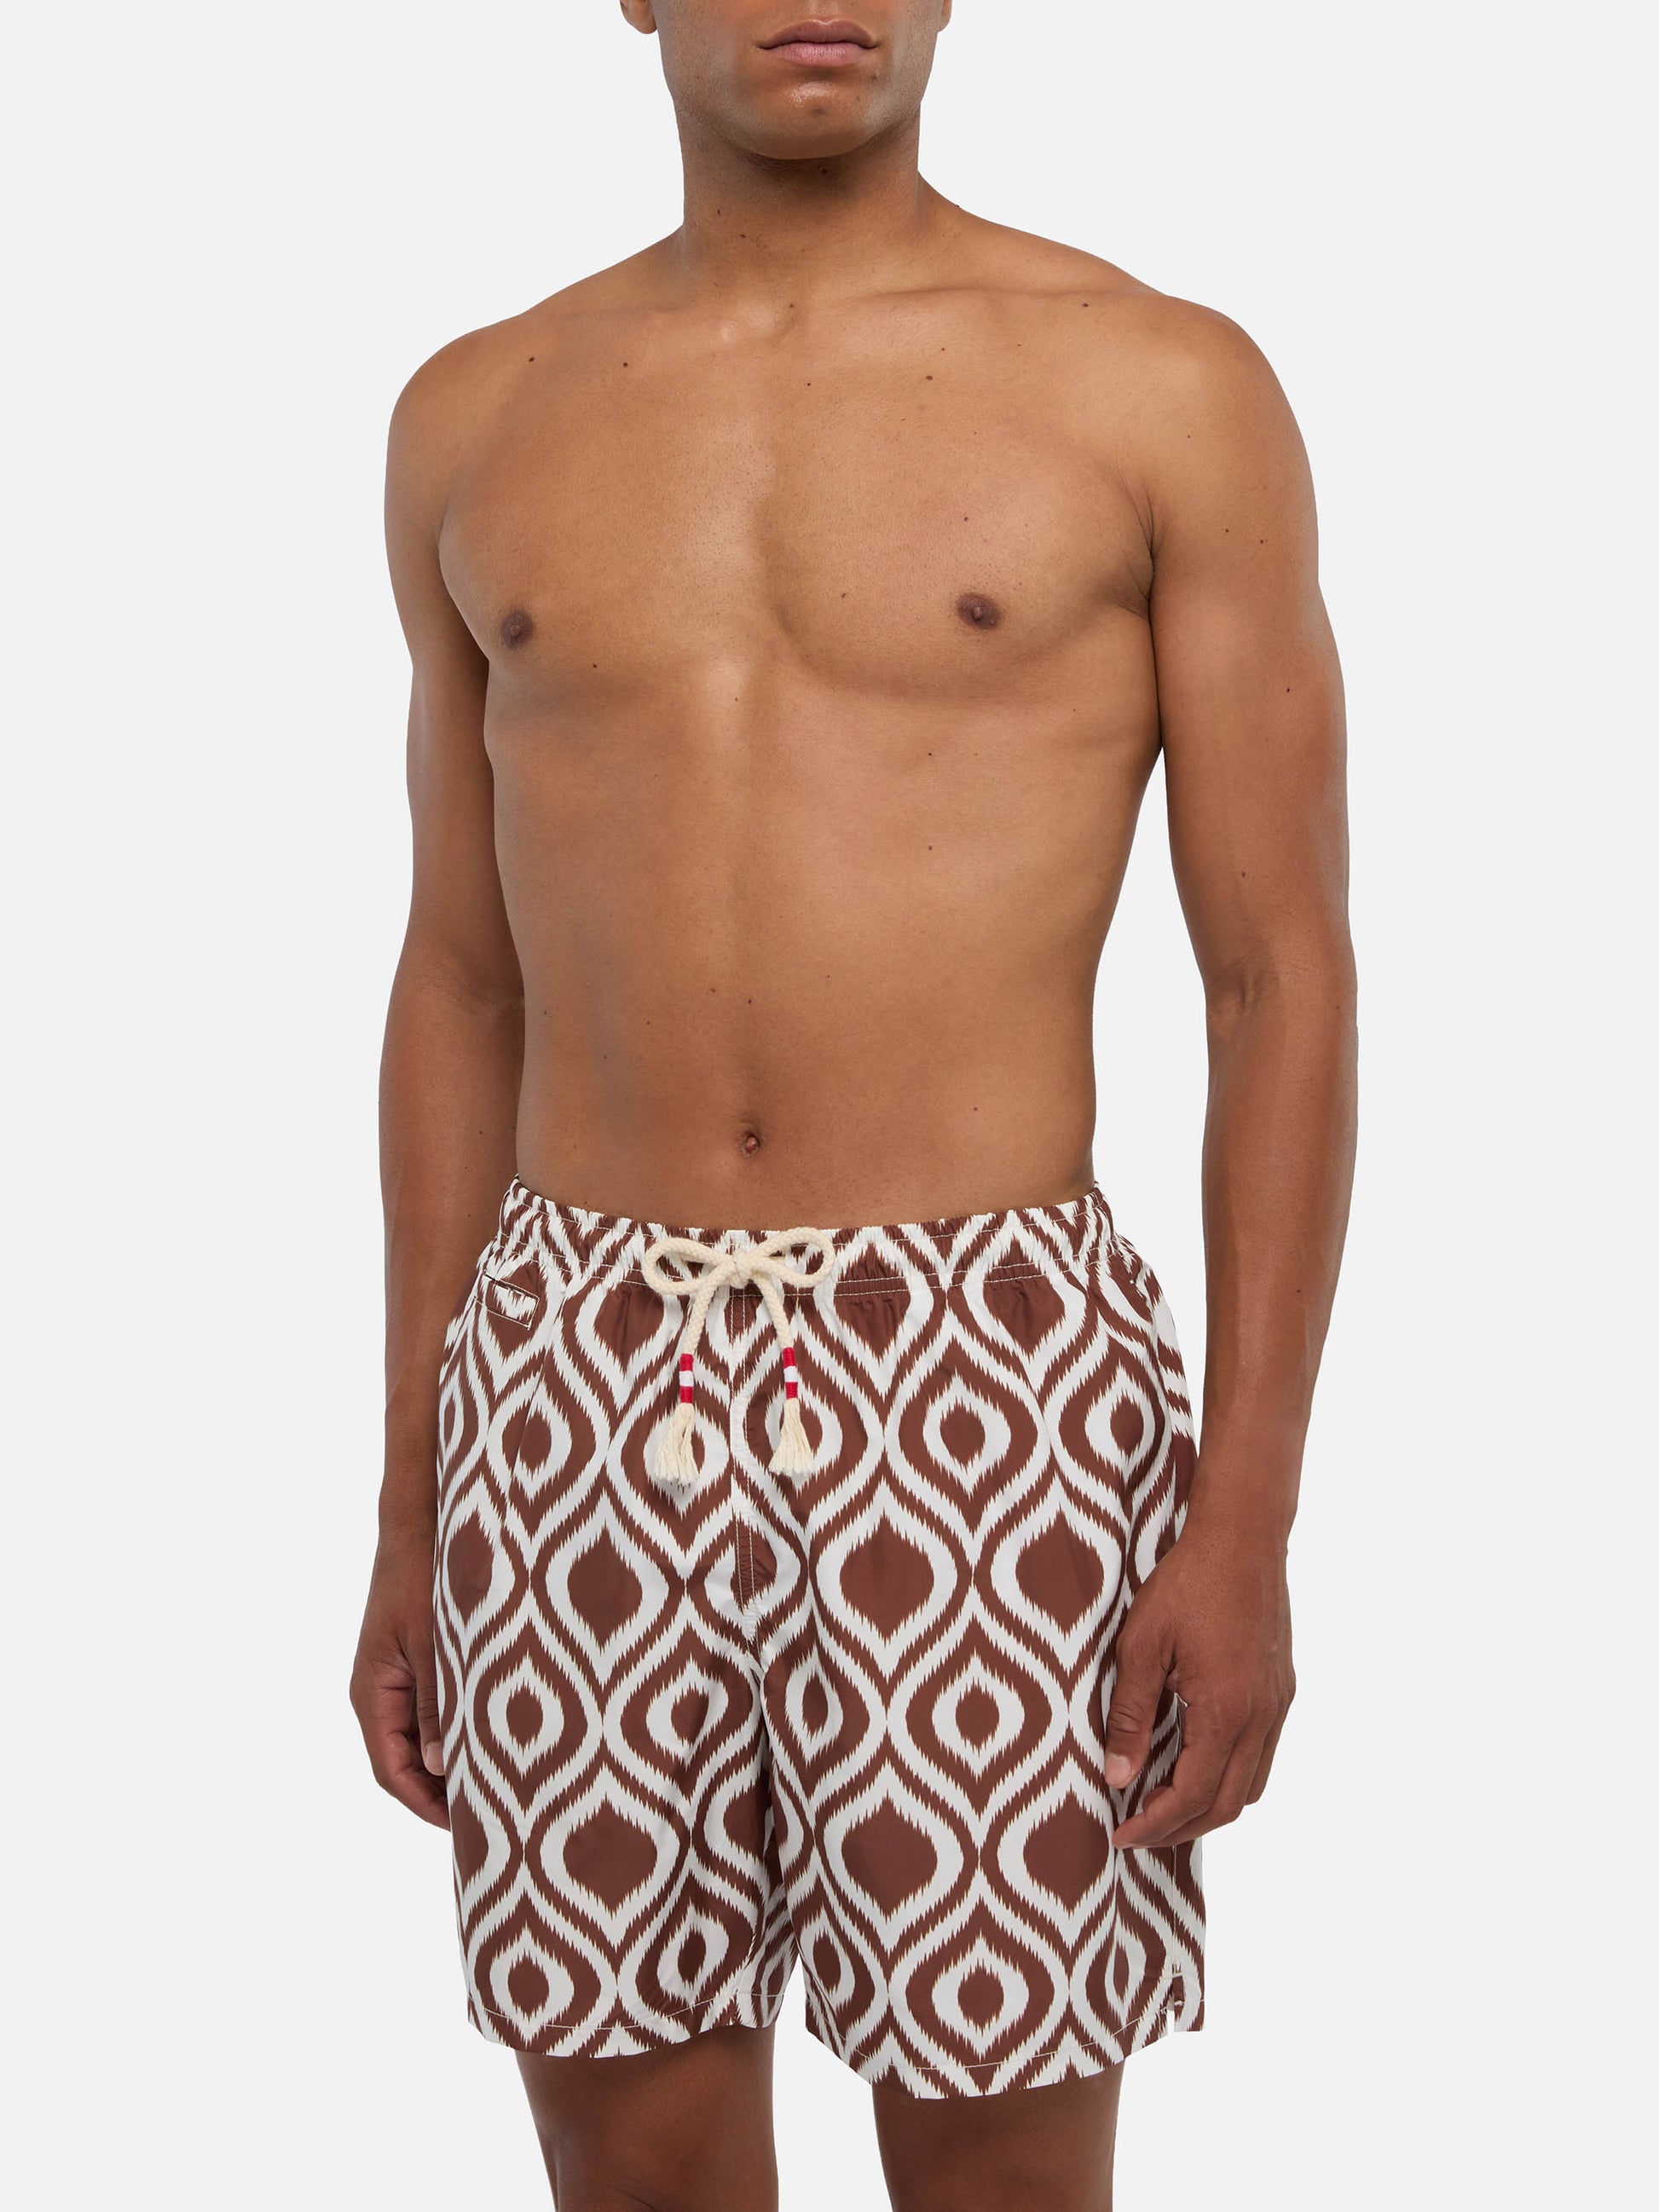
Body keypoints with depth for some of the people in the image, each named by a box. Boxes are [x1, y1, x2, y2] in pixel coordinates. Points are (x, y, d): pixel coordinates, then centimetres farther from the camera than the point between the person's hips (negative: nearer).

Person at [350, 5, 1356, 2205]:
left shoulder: (1167, 387, -2)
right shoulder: (479, 420, 8)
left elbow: (1289, 980, -3)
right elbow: (465, 983, 12)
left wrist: (1248, 1524, -10)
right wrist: (410, 1511, 11)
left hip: (984, 1416, -3)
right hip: (586, 1417, 3)